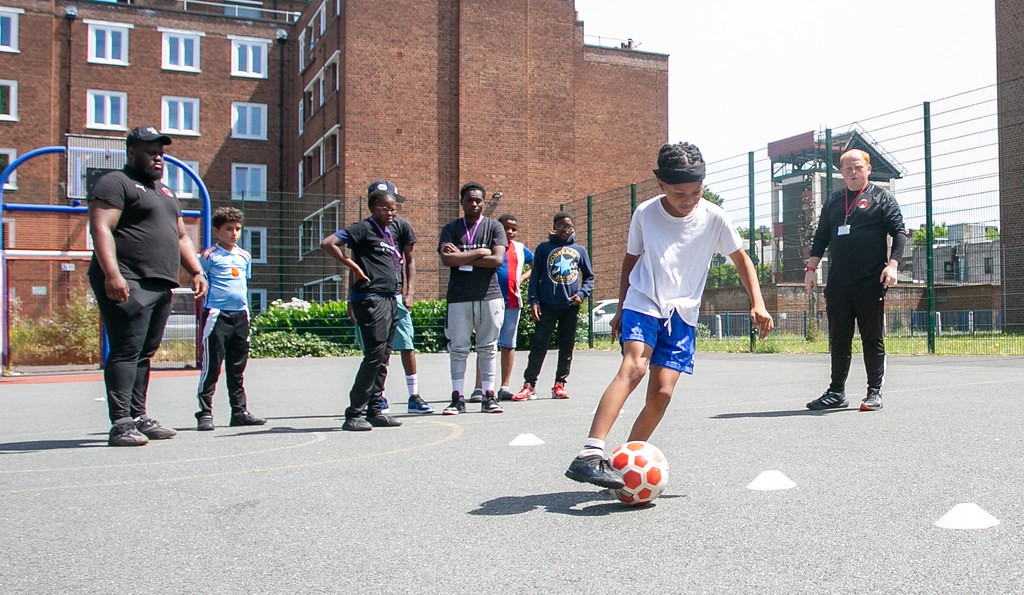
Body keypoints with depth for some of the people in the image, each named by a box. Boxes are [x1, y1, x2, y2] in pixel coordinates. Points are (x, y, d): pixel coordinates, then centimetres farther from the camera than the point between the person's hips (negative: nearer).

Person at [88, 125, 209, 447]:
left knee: (145, 353, 10)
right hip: (128, 285, -8)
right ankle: (121, 424, -13)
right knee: (126, 351, -12)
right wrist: (111, 273, -25)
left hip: (160, 285, 8)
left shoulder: (166, 192, 27)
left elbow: (181, 236, 29)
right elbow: (101, 229, -13)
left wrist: (196, 271, 15)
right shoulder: (115, 183, -1)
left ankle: (139, 417, 15)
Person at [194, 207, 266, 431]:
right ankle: (205, 413, 3)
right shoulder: (210, 255, -3)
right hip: (217, 314, -6)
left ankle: (239, 411, 19)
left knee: (237, 367, 12)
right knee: (211, 365, -4)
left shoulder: (245, 256, 14)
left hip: (240, 314, 6)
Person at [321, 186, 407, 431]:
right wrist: (352, 265, -12)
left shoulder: (394, 230, 18)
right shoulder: (363, 229, -5)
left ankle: (375, 410, 17)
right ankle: (354, 414, -6)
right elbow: (328, 243, -15)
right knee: (374, 355, -12)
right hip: (371, 299, -8)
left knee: (383, 358, 10)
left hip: (390, 299, 8)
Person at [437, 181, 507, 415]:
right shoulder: (451, 228, 7)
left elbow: (497, 260, -8)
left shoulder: (494, 227, 7)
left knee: (487, 348, 5)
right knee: (458, 348, 3)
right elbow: (447, 260, -9)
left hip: (489, 295, 0)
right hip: (459, 297, 0)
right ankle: (457, 398, 9)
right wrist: (479, 252, -8)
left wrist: (462, 257, -7)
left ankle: (489, 396, 11)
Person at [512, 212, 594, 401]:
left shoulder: (580, 250, 13)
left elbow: (589, 277, 16)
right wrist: (533, 301, -4)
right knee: (539, 345, -6)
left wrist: (582, 294, -2)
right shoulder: (544, 248, 8)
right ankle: (529, 385, -3)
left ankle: (559, 385, 13)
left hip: (570, 307, 3)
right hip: (547, 306, -2)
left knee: (567, 347, 5)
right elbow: (535, 277, 6)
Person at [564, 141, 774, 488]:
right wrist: (621, 309, 14)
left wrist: (757, 304, -2)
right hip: (643, 303, -2)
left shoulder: (714, 218, -5)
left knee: (662, 393, -10)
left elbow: (741, 259, 8)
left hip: (682, 314, 2)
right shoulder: (645, 213, -5)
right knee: (633, 367, -28)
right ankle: (590, 455, -38)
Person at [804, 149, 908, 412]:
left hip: (870, 283, -4)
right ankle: (836, 392, 15)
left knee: (872, 339, 2)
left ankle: (874, 393, 9)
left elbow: (899, 232, -1)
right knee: (838, 340, 7)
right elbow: (821, 237, 21)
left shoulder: (882, 198, 6)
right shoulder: (833, 202, 18)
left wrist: (892, 264, -14)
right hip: (837, 284, 4)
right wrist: (811, 267, 10)